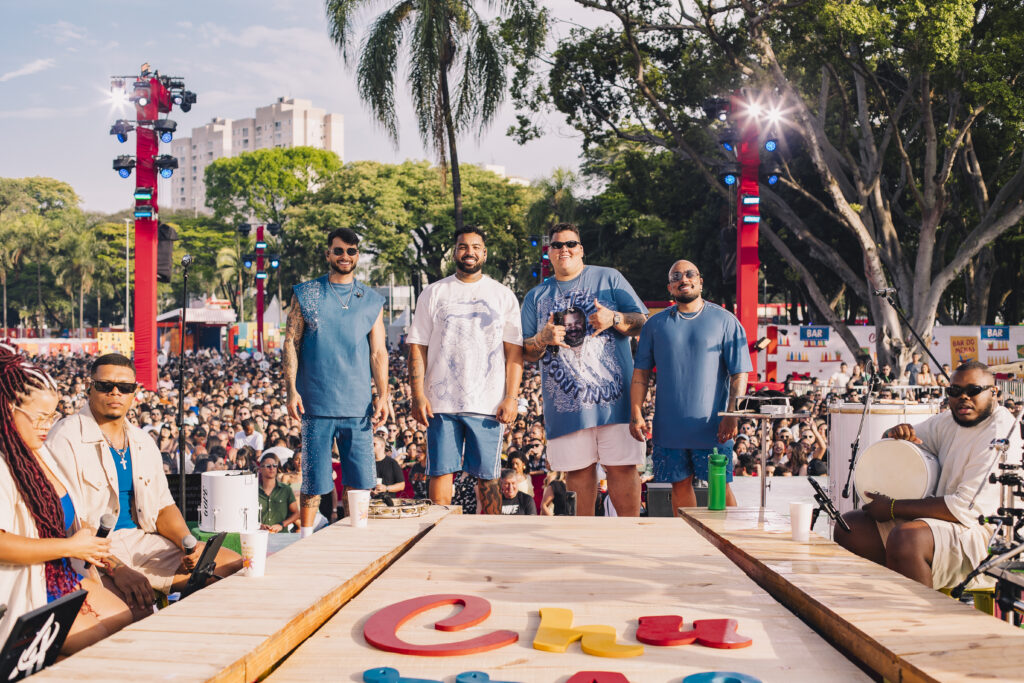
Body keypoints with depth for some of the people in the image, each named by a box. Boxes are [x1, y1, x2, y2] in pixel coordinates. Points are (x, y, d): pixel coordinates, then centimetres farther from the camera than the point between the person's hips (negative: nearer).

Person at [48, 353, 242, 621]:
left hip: (141, 541, 8)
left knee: (235, 566, -2)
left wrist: (188, 542, -3)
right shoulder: (66, 439, -8)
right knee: (140, 610, -39)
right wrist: (115, 568, -27)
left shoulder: (143, 443, 15)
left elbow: (163, 507, 19)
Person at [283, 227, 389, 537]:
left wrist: (382, 395, 0)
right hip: (316, 405, -1)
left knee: (360, 482, 2)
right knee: (313, 481, 2)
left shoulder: (372, 301, 11)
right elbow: (291, 344, 4)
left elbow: (378, 352, 10)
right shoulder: (305, 294, 7)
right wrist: (292, 390, -5)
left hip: (358, 406, 2)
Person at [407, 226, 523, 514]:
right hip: (441, 402, 1)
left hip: (488, 403, 0)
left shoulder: (503, 296, 9)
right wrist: (418, 395, -5)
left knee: (487, 477, 2)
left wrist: (511, 397, -6)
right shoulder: (434, 293, 10)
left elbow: (514, 351, 5)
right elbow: (417, 348, 6)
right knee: (440, 472, 1)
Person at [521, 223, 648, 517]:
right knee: (577, 470, 4)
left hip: (613, 396, -2)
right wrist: (542, 339, -7)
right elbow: (525, 352, 14)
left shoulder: (609, 279, 11)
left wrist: (615, 319, -12)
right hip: (565, 402, 2)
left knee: (622, 466, -4)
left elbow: (642, 324, 8)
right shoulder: (536, 296, 16)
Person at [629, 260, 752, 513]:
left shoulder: (725, 321, 1)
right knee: (680, 484, 9)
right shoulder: (655, 324, 8)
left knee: (720, 486, 1)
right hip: (668, 425, 3)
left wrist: (732, 415, -13)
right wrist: (637, 414, 0)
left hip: (711, 425, -2)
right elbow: (641, 372, 10)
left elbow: (739, 374, -2)